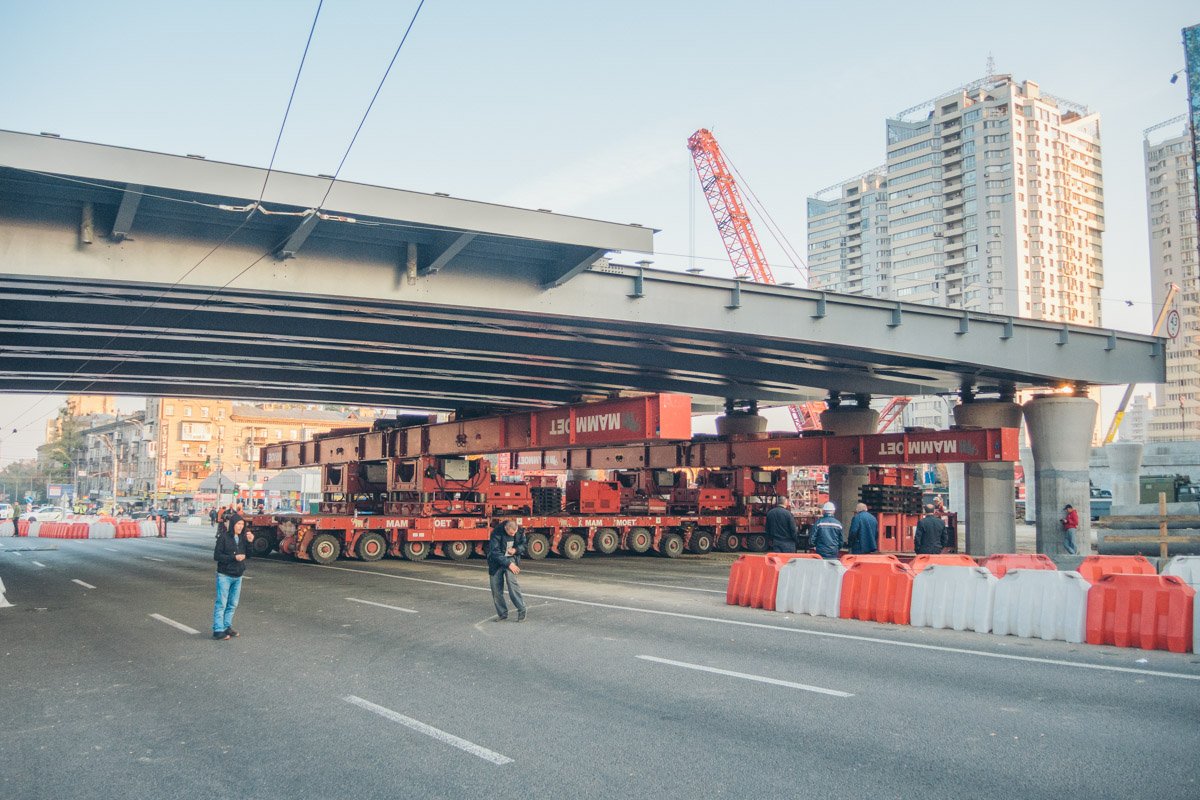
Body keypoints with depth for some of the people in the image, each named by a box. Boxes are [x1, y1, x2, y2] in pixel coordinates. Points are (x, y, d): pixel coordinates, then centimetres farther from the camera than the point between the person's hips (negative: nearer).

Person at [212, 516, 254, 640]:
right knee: (221, 603, -4)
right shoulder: (224, 537, -10)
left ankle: (227, 627, 20)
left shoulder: (243, 538, 6)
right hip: (224, 575, -6)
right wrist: (234, 557, -19)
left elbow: (247, 555, 6)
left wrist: (249, 542, -8)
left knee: (233, 604, 10)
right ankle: (218, 630, -1)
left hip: (238, 576, 6)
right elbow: (216, 556, -13)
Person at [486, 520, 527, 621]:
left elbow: (523, 544, 8)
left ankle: (521, 610, -15)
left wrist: (516, 550, -14)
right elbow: (495, 552, -23)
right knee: (496, 588, 0)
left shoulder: (519, 531, -10)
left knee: (512, 581, -22)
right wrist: (508, 564, -26)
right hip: (496, 561, 0)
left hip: (511, 559, 1)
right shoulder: (497, 533, -22)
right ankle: (502, 614, 14)